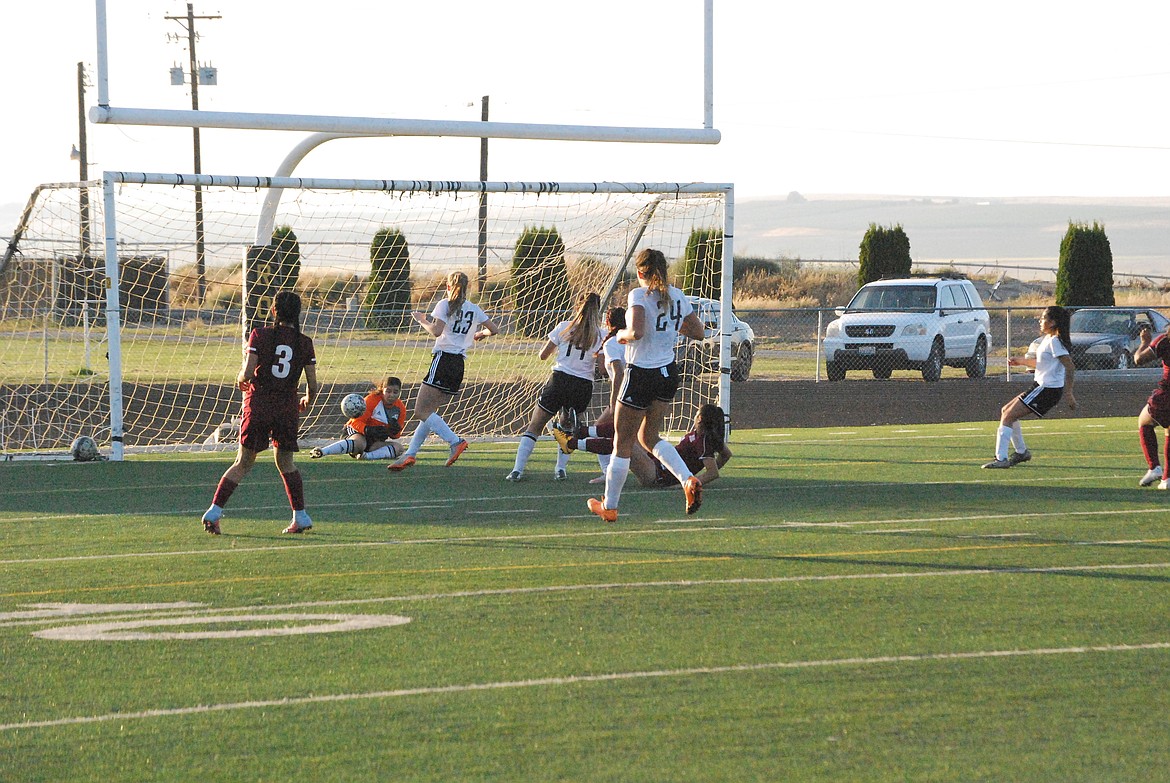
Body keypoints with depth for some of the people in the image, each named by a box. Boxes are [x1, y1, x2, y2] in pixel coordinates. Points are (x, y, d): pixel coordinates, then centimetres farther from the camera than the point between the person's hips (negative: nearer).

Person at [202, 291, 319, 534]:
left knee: (243, 463, 6)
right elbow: (313, 386, 1)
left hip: (258, 403, -1)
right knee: (285, 462, 18)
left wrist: (241, 380, 12)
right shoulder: (305, 343, 1)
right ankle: (301, 517, 15)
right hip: (288, 409, 1)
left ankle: (214, 512, -2)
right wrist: (307, 402, 23)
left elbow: (247, 373, -12)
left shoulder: (260, 335, -5)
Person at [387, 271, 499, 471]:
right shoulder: (474, 309, 13)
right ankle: (410, 453, 7)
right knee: (428, 411, 12)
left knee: (422, 411, -10)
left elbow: (436, 331, -16)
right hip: (459, 364, 7)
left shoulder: (445, 305, -4)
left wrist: (421, 320, 1)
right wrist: (480, 334, 37)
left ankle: (455, 441, -24)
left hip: (443, 359, -7)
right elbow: (494, 329, 17)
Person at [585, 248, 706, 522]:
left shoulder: (639, 295, -15)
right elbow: (698, 332, 12)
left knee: (623, 443, 7)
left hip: (641, 374, -7)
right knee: (648, 437, 19)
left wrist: (621, 334, -9)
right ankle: (689, 480, -2)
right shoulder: (677, 296, 5)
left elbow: (636, 332, -30)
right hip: (669, 373, 7)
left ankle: (609, 506, 18)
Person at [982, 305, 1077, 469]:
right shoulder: (1048, 340, 14)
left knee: (1008, 416, -12)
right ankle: (1021, 451, 24)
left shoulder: (1054, 342, -16)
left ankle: (1001, 458, -13)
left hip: (1047, 390, -10)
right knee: (1006, 411, 16)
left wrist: (1068, 393, -22)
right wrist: (1022, 361, 19)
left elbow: (1070, 367, -20)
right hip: (1040, 387, 10)